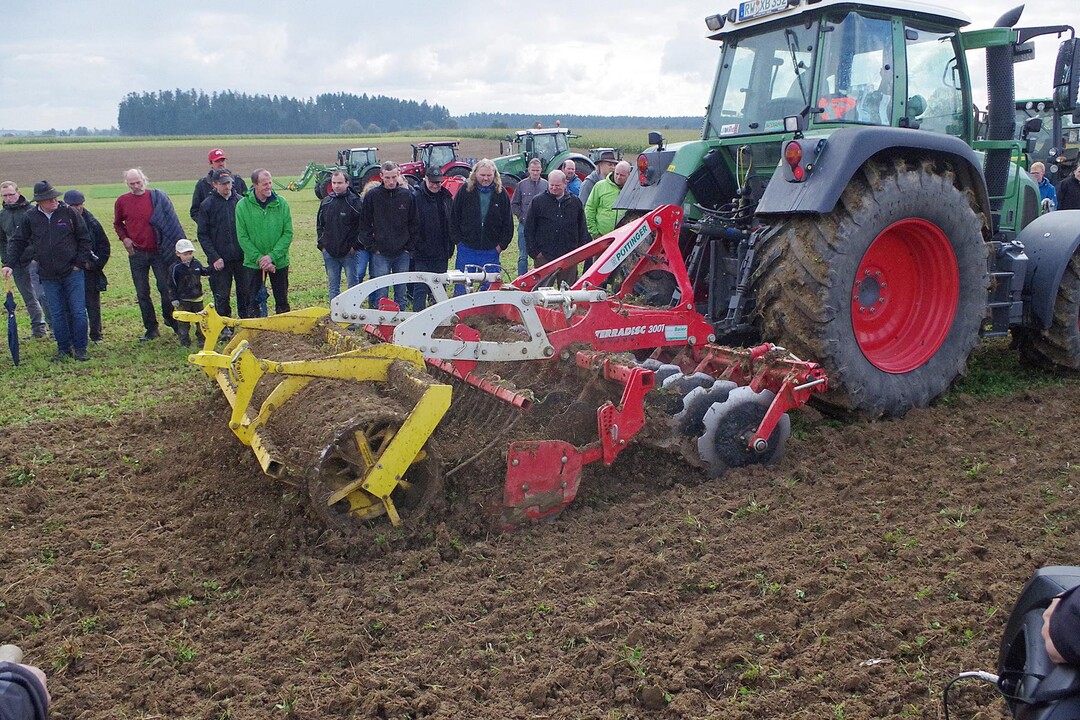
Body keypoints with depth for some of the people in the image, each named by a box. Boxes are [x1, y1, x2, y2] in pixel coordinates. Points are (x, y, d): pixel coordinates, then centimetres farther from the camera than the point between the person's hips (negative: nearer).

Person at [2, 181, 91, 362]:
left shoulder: (68, 213, -4)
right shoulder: (30, 218, 1)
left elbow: (84, 238, 1)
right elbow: (18, 242, 10)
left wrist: (80, 263, -4)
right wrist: (10, 264, 1)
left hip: (73, 273, -2)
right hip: (49, 277, 2)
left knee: (78, 312, -2)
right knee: (57, 314, 6)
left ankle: (80, 349, 9)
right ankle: (63, 349, 17)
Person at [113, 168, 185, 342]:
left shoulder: (157, 197, -3)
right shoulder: (122, 201, 2)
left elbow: (171, 222, 0)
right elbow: (117, 224, 19)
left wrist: (178, 246, -7)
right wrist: (124, 238, 1)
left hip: (159, 251, -2)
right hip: (137, 254, 2)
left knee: (166, 289, 1)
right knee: (142, 293, 6)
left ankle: (171, 321, 20)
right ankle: (151, 329, 14)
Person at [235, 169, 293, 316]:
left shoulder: (281, 203, -4)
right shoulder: (243, 205, -6)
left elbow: (288, 233, -5)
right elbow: (242, 237, -6)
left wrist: (272, 256, -15)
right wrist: (259, 259, -14)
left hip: (279, 262, 1)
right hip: (253, 264, -1)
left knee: (282, 302, 10)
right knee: (252, 303, 6)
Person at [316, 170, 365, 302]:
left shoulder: (355, 201, -6)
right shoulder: (326, 202, 9)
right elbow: (319, 225, 17)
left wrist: (355, 245, -11)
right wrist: (321, 245, 8)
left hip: (350, 253, -4)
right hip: (329, 253, 5)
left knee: (353, 286, 3)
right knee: (333, 288, 10)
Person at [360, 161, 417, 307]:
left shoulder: (407, 195, 1)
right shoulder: (372, 196, -3)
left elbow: (414, 224, 6)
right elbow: (364, 224, 1)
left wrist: (410, 246, 1)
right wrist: (372, 247, -5)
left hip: (402, 253, 2)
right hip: (380, 253, -2)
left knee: (402, 293, 10)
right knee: (381, 295, 0)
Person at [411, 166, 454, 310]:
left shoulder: (447, 198, 8)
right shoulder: (416, 197, -8)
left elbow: (452, 224, 14)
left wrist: (450, 248, 11)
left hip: (441, 254, 5)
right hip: (422, 254, -5)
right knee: (421, 288, -3)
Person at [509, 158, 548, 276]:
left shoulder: (546, 185, 2)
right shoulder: (522, 185, 2)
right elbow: (514, 204, 7)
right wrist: (522, 217, -3)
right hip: (524, 226, 0)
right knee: (523, 256, 2)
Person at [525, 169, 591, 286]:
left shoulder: (575, 202, 10)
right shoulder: (538, 202, 4)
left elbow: (583, 228, 15)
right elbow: (529, 229, 4)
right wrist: (534, 251, -3)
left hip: (569, 258, 2)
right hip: (544, 257, -2)